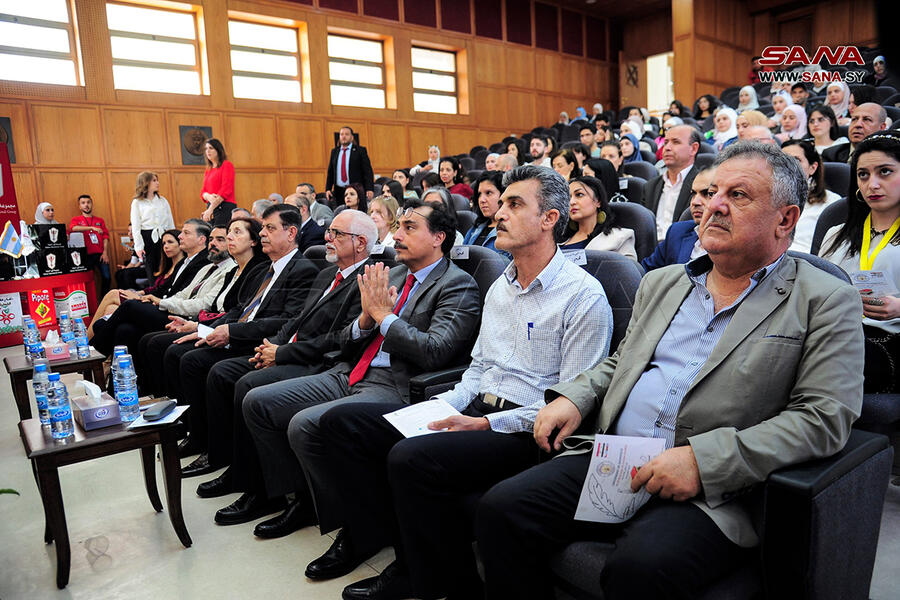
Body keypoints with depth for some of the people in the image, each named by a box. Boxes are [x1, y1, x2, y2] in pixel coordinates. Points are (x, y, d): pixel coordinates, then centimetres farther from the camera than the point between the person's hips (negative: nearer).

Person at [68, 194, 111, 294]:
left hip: (100, 254, 1)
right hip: (86, 255, -1)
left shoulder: (100, 220, 16)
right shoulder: (76, 219, 9)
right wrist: (92, 227, -24)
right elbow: (73, 228, -13)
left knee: (106, 277, -7)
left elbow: (105, 237, 9)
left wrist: (105, 252, -3)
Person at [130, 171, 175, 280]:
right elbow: (135, 227, -1)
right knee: (151, 273, 0)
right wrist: (138, 247, -9)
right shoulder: (137, 203, 3)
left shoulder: (163, 200, 12)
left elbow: (170, 222, 13)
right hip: (147, 238, -2)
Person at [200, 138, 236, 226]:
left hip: (225, 208, -7)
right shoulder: (208, 170, 18)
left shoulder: (227, 165, -3)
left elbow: (225, 190, -12)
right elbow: (203, 192, 16)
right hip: (211, 208, 7)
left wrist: (210, 209, -16)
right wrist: (209, 196, -10)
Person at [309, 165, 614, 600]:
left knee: (411, 458, -32)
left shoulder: (584, 295, -10)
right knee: (340, 422, -2)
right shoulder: (499, 288, 16)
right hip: (476, 412, 8)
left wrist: (487, 424, -18)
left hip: (524, 431, -8)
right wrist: (445, 405, 2)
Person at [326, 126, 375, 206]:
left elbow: (367, 171, -4)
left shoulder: (360, 150, 2)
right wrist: (328, 189, 5)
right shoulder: (334, 151, 15)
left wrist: (369, 189, -15)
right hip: (338, 191, 4)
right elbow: (330, 172, 16)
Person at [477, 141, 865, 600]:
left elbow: (823, 419, -8)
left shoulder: (827, 302, 2)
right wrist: (573, 398, 4)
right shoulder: (661, 282, 18)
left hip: (714, 493, -4)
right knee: (500, 509, -13)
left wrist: (703, 460, -19)